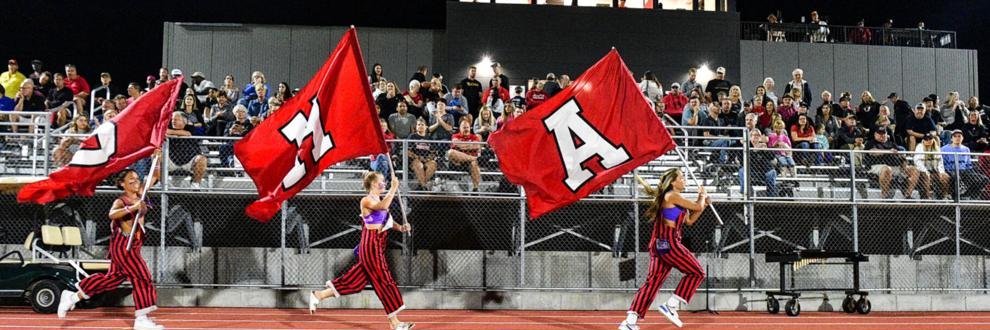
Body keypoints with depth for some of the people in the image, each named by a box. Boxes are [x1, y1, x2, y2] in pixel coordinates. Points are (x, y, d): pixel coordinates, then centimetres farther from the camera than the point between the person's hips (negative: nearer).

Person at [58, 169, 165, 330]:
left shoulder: (140, 195, 5)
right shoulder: (120, 202, -16)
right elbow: (112, 214, -39)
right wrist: (133, 207, -52)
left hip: (132, 246, 9)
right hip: (123, 246, -9)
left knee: (112, 278, 16)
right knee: (142, 277, -9)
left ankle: (73, 296, 28)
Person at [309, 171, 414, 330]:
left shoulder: (378, 201, 15)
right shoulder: (367, 201, -13)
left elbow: (386, 220, 19)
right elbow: (383, 207, -34)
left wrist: (400, 227, 1)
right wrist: (394, 188, -30)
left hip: (377, 245, 9)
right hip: (371, 244, -9)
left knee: (356, 280, 12)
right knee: (385, 281, -5)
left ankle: (318, 295, 22)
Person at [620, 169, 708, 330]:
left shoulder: (675, 199, 23)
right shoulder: (672, 196, -8)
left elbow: (689, 221, 25)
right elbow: (698, 207, -7)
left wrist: (702, 203, 18)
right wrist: (702, 195, 13)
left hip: (659, 244, 10)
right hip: (668, 242, -10)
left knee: (653, 281, 5)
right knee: (696, 272, 1)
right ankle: (671, 305, -3)